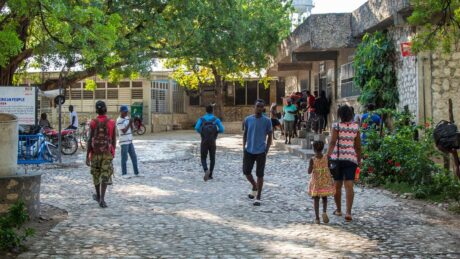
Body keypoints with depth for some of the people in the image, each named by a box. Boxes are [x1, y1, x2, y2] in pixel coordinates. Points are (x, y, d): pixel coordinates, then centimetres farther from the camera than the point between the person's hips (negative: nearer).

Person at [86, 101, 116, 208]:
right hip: (107, 153, 0)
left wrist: (87, 156, -6)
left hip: (95, 153, 0)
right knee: (105, 176, -2)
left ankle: (98, 196, 34)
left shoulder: (93, 123, -7)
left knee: (96, 175, 18)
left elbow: (90, 140, -10)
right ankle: (102, 199, -14)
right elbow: (114, 140, 4)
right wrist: (112, 152, 20)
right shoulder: (111, 123, -3)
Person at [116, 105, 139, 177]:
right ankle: (124, 173, 7)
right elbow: (124, 131, -19)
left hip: (130, 141, 8)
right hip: (124, 142, -8)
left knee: (134, 157, 10)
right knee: (124, 158, -1)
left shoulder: (127, 118, 10)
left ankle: (136, 172, 17)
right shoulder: (119, 121, -13)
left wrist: (131, 123, -5)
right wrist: (129, 123, -20)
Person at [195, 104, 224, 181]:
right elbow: (222, 130, -8)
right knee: (212, 159, 18)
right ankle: (210, 175, 16)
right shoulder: (216, 119, 2)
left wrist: (201, 133, 5)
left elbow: (197, 127, -16)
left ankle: (206, 171, -19)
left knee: (203, 159, 9)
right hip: (212, 142, 0)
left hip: (204, 142, 0)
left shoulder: (201, 119, 3)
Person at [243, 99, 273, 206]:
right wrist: (244, 146, 2)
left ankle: (258, 198, 10)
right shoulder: (248, 119, 1)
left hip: (261, 151, -3)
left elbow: (269, 136, 0)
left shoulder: (267, 121, -5)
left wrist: (266, 150, -6)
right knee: (246, 171, 6)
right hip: (249, 151, 3)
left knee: (260, 175, 0)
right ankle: (254, 187, 35)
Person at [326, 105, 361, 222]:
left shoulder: (336, 126, -5)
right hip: (351, 158, 1)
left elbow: (332, 142, -17)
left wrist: (328, 156, -21)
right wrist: (359, 160, 16)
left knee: (337, 185, 13)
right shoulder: (356, 127, 3)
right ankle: (348, 212, -14)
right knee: (349, 186, -3)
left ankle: (338, 210, 26)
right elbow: (358, 146, 6)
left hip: (337, 157, -1)